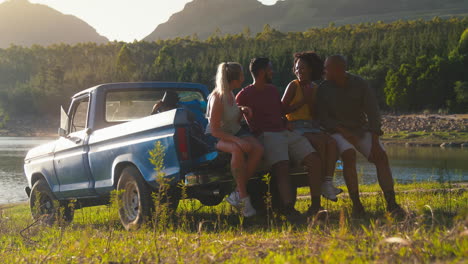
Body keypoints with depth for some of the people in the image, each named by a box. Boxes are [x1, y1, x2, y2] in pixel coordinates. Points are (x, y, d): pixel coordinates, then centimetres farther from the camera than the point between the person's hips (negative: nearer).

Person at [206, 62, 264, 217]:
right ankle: (244, 198, -28)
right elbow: (215, 131, -21)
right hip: (217, 137, -7)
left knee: (258, 149, -23)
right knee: (237, 150, -39)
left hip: (235, 132, 8)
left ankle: (237, 194, -19)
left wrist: (242, 111, -2)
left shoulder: (230, 94, 6)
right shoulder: (217, 98, -20)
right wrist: (237, 140, -31)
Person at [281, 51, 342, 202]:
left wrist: (310, 99, -6)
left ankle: (328, 182, -34)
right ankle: (321, 183, -26)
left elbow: (315, 116, 10)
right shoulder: (293, 86, 2)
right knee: (320, 142, -32)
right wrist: (302, 102, -6)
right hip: (296, 129, -5)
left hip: (313, 128, 5)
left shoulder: (314, 88, 15)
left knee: (331, 142, -27)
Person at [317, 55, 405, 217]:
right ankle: (356, 204, -32)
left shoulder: (360, 85, -6)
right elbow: (323, 118, -7)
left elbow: (373, 112, -10)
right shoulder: (324, 89, -5)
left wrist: (375, 142, -21)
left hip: (362, 130, 2)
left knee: (381, 156, -21)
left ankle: (391, 203, -28)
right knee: (348, 155, -33)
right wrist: (344, 132, -23)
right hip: (338, 132, -2)